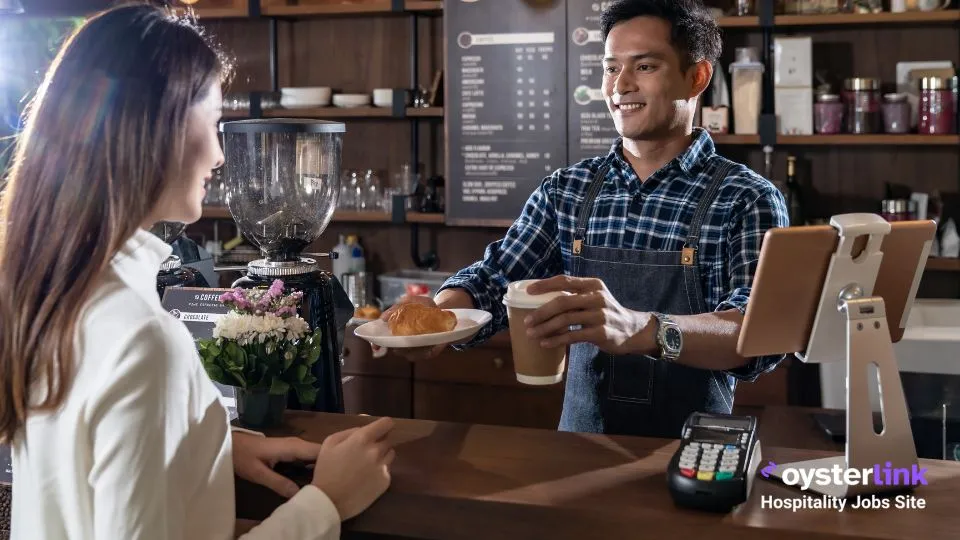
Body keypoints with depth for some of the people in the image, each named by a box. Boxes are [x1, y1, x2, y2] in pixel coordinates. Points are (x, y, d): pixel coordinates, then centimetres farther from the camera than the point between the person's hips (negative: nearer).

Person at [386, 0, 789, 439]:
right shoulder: (565, 191, 7)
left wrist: (639, 330, -38)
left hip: (691, 451, -4)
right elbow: (496, 281, 1)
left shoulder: (746, 199, -6)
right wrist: (439, 313, -22)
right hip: (579, 441, 4)